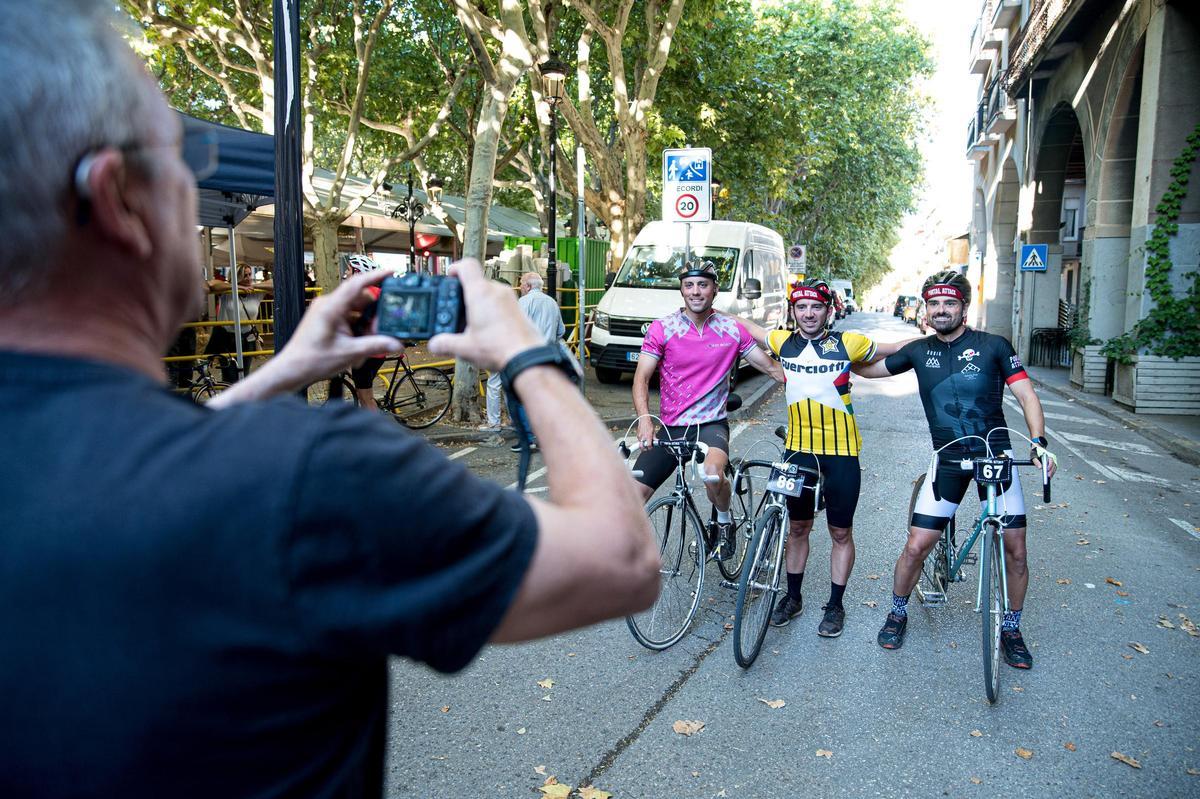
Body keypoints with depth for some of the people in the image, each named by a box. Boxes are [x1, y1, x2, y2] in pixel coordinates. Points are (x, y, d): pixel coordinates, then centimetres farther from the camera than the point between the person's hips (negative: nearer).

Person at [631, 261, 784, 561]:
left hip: (712, 425, -1)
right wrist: (644, 419, -25)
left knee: (713, 475, -33)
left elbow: (771, 367, 7)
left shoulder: (732, 330, 0)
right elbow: (641, 378, -8)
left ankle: (724, 519, 0)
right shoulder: (662, 328, -3)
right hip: (670, 427, 1)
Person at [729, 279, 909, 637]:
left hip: (841, 451, -2)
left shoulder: (847, 343, -8)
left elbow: (894, 350, 6)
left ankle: (835, 605, 24)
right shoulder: (783, 342, -1)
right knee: (797, 527, 15)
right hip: (798, 448, 3)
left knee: (841, 532, 8)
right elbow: (744, 325, 15)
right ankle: (793, 597, 32)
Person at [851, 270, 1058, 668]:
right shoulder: (919, 351, 3)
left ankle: (1011, 629, 22)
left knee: (1015, 551, 0)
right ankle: (898, 614, 20)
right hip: (948, 462, 1)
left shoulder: (993, 346, -3)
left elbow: (1027, 396, -5)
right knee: (916, 546, -4)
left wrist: (1039, 442, -18)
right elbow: (870, 369, 16)